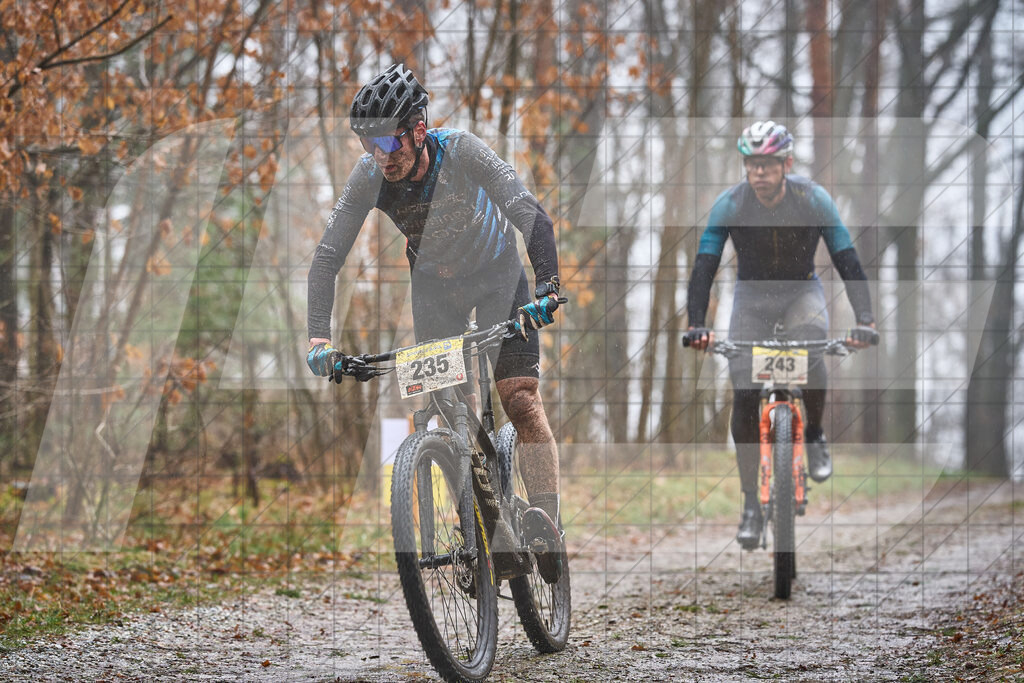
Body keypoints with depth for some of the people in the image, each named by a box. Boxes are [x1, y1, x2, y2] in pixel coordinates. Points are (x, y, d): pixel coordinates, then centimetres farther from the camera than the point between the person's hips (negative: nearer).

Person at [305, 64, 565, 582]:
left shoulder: (460, 151, -31)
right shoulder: (369, 176, -23)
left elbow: (532, 216, -38)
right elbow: (327, 257, -22)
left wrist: (547, 286, -53)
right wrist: (319, 337, -34)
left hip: (496, 272, -3)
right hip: (433, 283, 3)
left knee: (519, 396, -18)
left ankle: (546, 519, -19)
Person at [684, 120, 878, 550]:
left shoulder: (814, 200, -21)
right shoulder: (730, 205, -20)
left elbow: (848, 262, -23)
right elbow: (704, 267, -22)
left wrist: (864, 321, -36)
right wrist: (696, 324, -36)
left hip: (802, 292, -1)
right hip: (752, 295, 1)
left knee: (810, 357, -33)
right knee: (744, 399, -9)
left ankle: (815, 434, -3)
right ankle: (751, 505, 2)